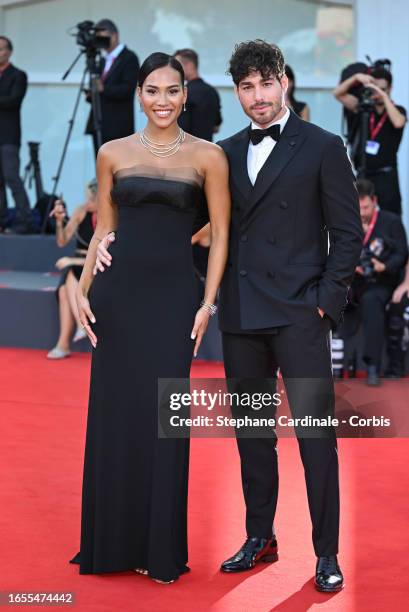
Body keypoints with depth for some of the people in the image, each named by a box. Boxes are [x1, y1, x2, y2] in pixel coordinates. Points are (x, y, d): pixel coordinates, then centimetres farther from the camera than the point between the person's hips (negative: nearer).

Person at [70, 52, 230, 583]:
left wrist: (208, 303, -8)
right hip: (118, 292, 2)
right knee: (113, 414, 6)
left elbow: (220, 234, 0)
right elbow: (103, 229, 10)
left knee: (162, 416, 0)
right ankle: (113, 540, 20)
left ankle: (161, 547, 14)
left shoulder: (207, 156, 0)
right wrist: (83, 290, 1)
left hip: (174, 295, -2)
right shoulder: (113, 153, 7)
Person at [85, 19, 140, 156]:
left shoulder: (129, 58, -4)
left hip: (118, 127, -8)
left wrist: (103, 89, -25)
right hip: (99, 125, 8)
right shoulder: (104, 60, 20)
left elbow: (127, 90, -15)